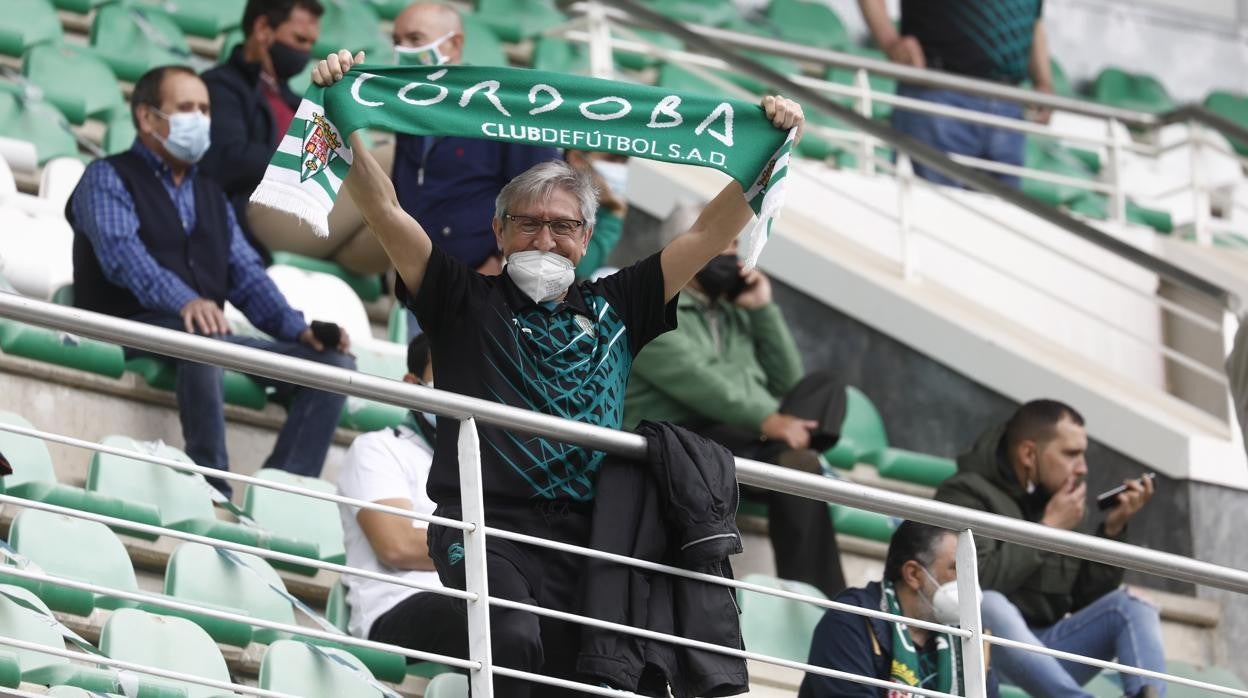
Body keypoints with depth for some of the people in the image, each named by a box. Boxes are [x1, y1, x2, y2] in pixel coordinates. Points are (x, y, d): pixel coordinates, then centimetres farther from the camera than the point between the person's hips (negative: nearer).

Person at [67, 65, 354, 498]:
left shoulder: (211, 196, 27)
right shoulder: (108, 178, 5)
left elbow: (246, 276, 17)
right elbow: (121, 252, -15)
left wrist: (298, 330, -2)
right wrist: (184, 301, -34)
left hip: (211, 336, 7)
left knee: (334, 361, -11)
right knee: (202, 338, -40)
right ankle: (213, 488, -38)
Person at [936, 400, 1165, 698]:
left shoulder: (1059, 499, 15)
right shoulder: (968, 495, -4)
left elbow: (1085, 599, 13)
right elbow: (974, 583, -22)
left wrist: (1112, 530, 1)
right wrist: (1047, 530, -13)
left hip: (1044, 653, 6)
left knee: (1128, 605, -9)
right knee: (989, 604, -36)